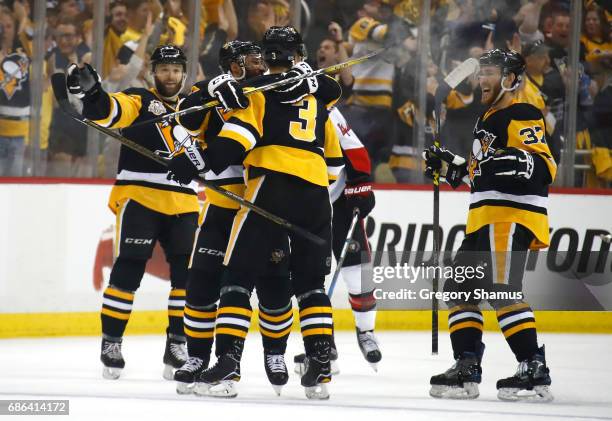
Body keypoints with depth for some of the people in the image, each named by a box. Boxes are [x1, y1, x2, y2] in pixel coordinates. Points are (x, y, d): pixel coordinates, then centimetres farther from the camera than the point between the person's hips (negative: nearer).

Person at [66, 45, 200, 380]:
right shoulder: (138, 101, 0)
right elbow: (107, 111, -18)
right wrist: (91, 92, -40)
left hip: (182, 204, 5)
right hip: (139, 197, -5)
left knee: (188, 273, 0)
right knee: (128, 268, -9)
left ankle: (177, 345, 11)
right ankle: (111, 342, -1)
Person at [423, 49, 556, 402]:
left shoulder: (522, 116, -9)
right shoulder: (488, 120, 23)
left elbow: (545, 167, -19)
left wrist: (519, 162, -36)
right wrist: (449, 166, 25)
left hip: (512, 219, -11)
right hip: (483, 221, 11)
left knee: (503, 292, -21)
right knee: (460, 289, 12)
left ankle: (535, 372, -23)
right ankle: (466, 370, 15)